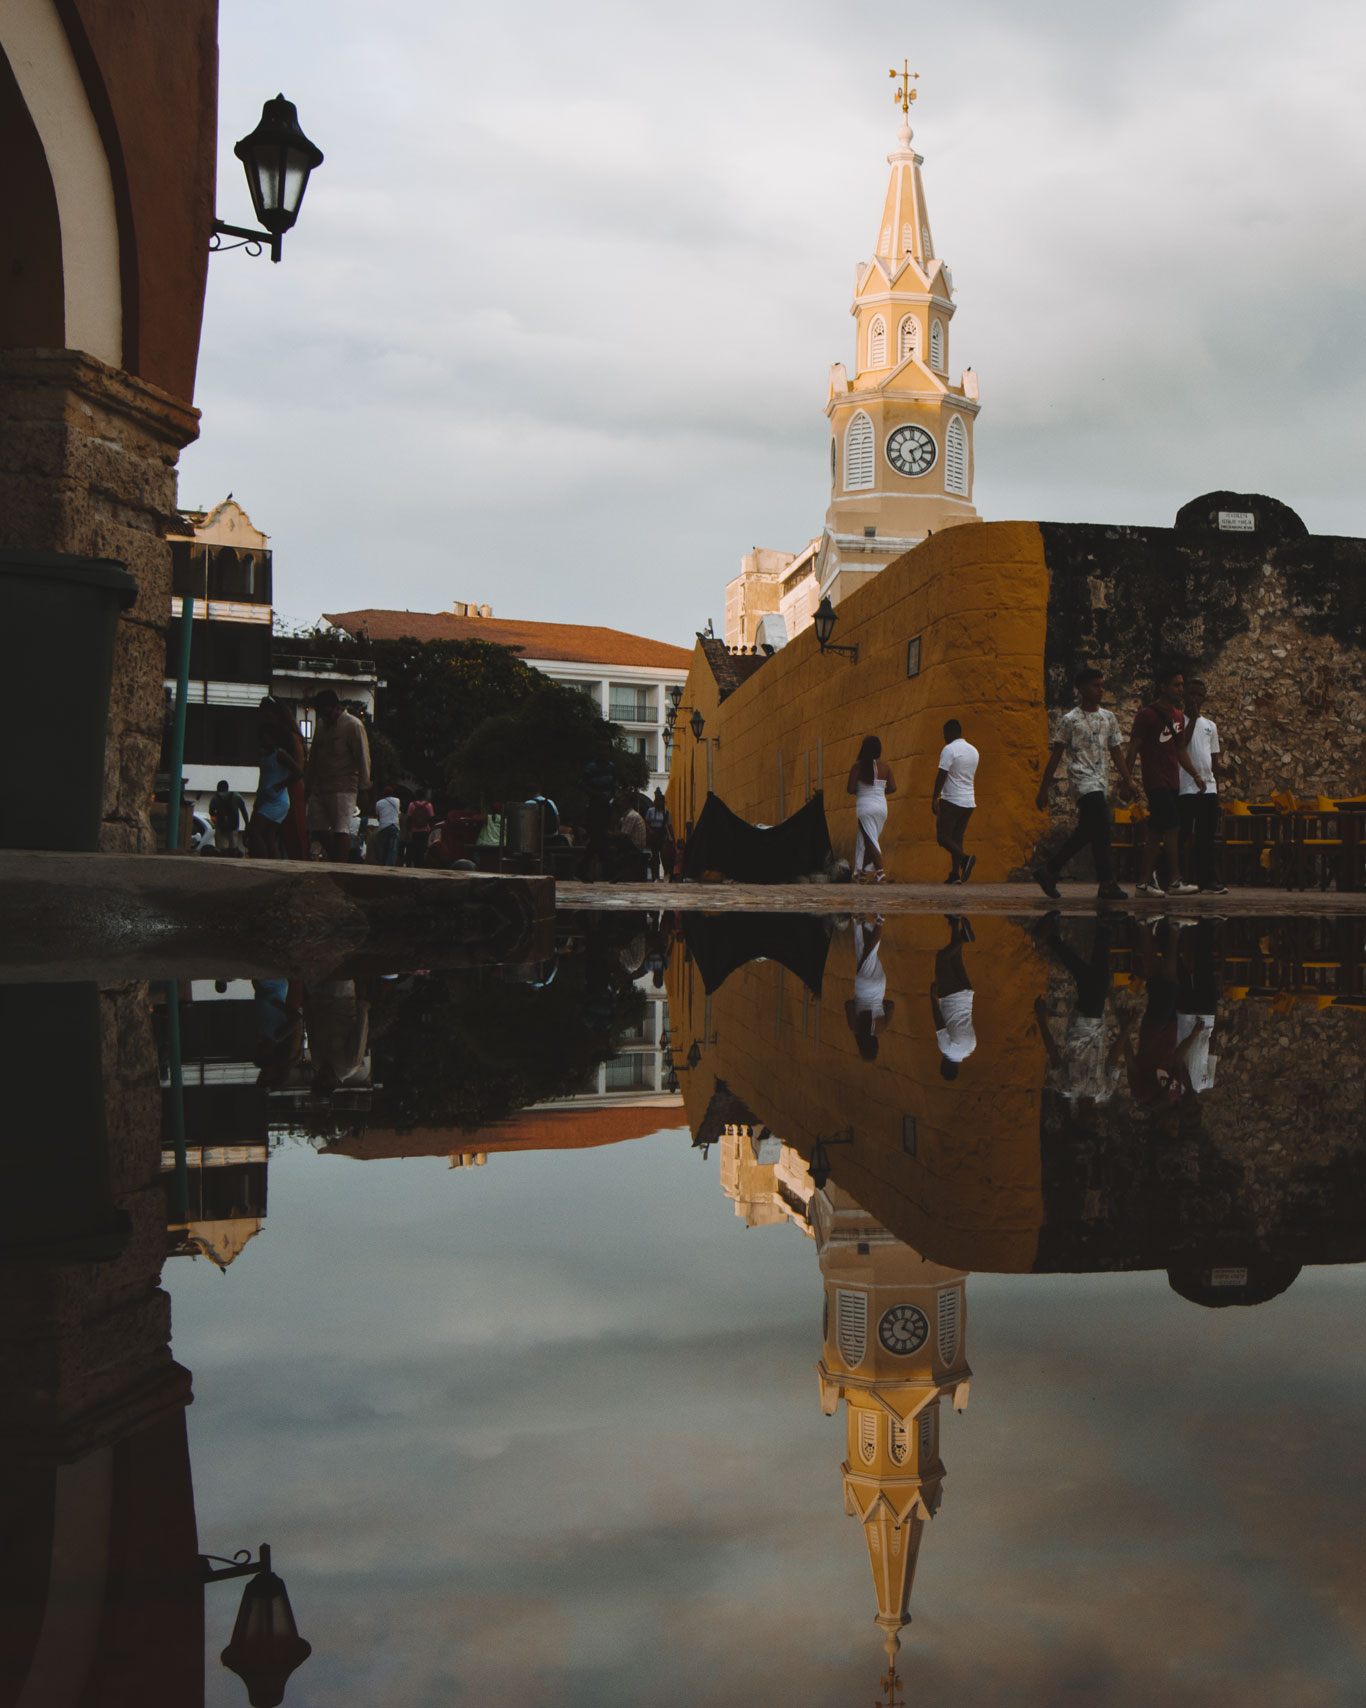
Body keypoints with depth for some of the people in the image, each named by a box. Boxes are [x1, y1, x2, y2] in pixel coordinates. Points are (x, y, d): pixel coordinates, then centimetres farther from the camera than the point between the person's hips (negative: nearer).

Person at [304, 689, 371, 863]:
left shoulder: (353, 726, -7)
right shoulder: (321, 724, 15)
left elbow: (363, 759, -8)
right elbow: (313, 756, 23)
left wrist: (363, 789, -11)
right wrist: (308, 782, 19)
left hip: (343, 789, -7)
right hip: (319, 786, 7)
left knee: (341, 830, -10)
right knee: (320, 828, 6)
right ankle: (334, 860, 19)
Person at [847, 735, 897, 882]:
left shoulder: (857, 766, -9)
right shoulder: (885, 765, 3)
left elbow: (851, 789, -11)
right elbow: (892, 788, 4)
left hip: (865, 805, -4)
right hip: (881, 805, 5)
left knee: (870, 840, -3)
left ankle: (880, 871, -15)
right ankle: (861, 871, 22)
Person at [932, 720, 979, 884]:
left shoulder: (949, 750, -10)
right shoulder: (974, 751, 14)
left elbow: (941, 776, -13)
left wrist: (934, 799, -8)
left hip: (951, 801, -7)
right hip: (969, 801, 7)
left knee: (944, 838, -3)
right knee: (957, 838, 10)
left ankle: (965, 858, -25)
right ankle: (955, 874, 4)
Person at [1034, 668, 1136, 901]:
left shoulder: (1109, 717, 15)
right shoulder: (1070, 720, -1)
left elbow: (1117, 751, 15)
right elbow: (1056, 756, 1)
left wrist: (1127, 780, 4)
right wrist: (1043, 790, -1)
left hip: (1102, 783, 6)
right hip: (1083, 780, -6)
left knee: (1085, 833, 9)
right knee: (1102, 829, -18)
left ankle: (1048, 871, 21)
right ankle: (1107, 884, -16)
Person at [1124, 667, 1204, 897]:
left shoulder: (1179, 716, 17)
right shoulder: (1147, 715, -7)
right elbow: (1133, 749, -9)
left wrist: (1196, 775, 17)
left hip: (1172, 782, 8)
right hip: (1156, 781, -8)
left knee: (1156, 832, 7)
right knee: (1171, 825, -15)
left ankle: (1144, 881, 10)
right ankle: (1175, 881, -14)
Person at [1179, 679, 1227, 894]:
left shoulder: (1210, 725, 18)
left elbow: (1213, 760, 20)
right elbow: (1180, 744, -18)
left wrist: (1216, 787, 14)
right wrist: (1193, 717, -13)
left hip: (1208, 788, 5)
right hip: (1185, 787, -5)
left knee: (1207, 836, 5)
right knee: (1183, 835, -5)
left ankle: (1208, 880, 8)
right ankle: (1180, 879, -1)